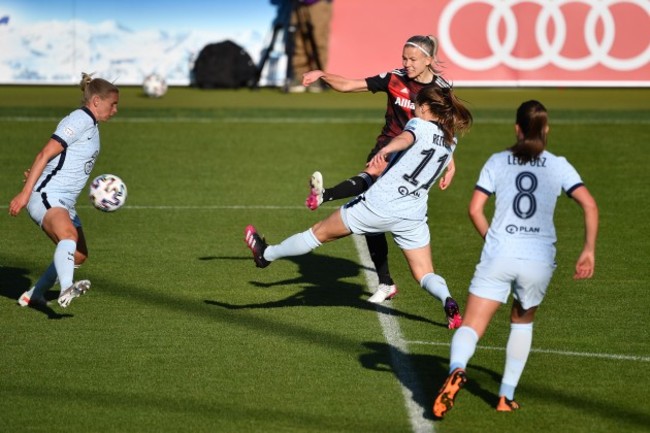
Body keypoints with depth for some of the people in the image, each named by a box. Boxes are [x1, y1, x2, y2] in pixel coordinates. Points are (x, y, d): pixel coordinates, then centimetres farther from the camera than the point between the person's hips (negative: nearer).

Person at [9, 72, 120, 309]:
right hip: (45, 197, -10)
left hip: (64, 204, 10)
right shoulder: (80, 119, -12)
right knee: (69, 236, -36)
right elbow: (45, 154, -18)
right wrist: (25, 193, -23)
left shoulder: (90, 124, 19)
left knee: (78, 255, 15)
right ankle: (66, 289, -59)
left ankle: (33, 296, 29)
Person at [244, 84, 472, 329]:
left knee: (321, 232, 12)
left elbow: (405, 138, -30)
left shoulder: (420, 125, -6)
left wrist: (385, 149, -50)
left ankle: (267, 254, 26)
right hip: (413, 217, 5)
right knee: (424, 275, 7)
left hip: (378, 205, -5)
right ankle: (447, 300, -25)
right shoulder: (450, 141, 13)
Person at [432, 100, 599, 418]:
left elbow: (475, 209, 3)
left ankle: (457, 370, -37)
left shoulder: (497, 162, 8)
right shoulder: (558, 166, 7)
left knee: (471, 326, -5)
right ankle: (506, 396, 21)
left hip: (498, 257, -1)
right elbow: (589, 205, -4)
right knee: (522, 322, 26)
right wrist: (589, 250, 1)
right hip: (539, 260, 1)